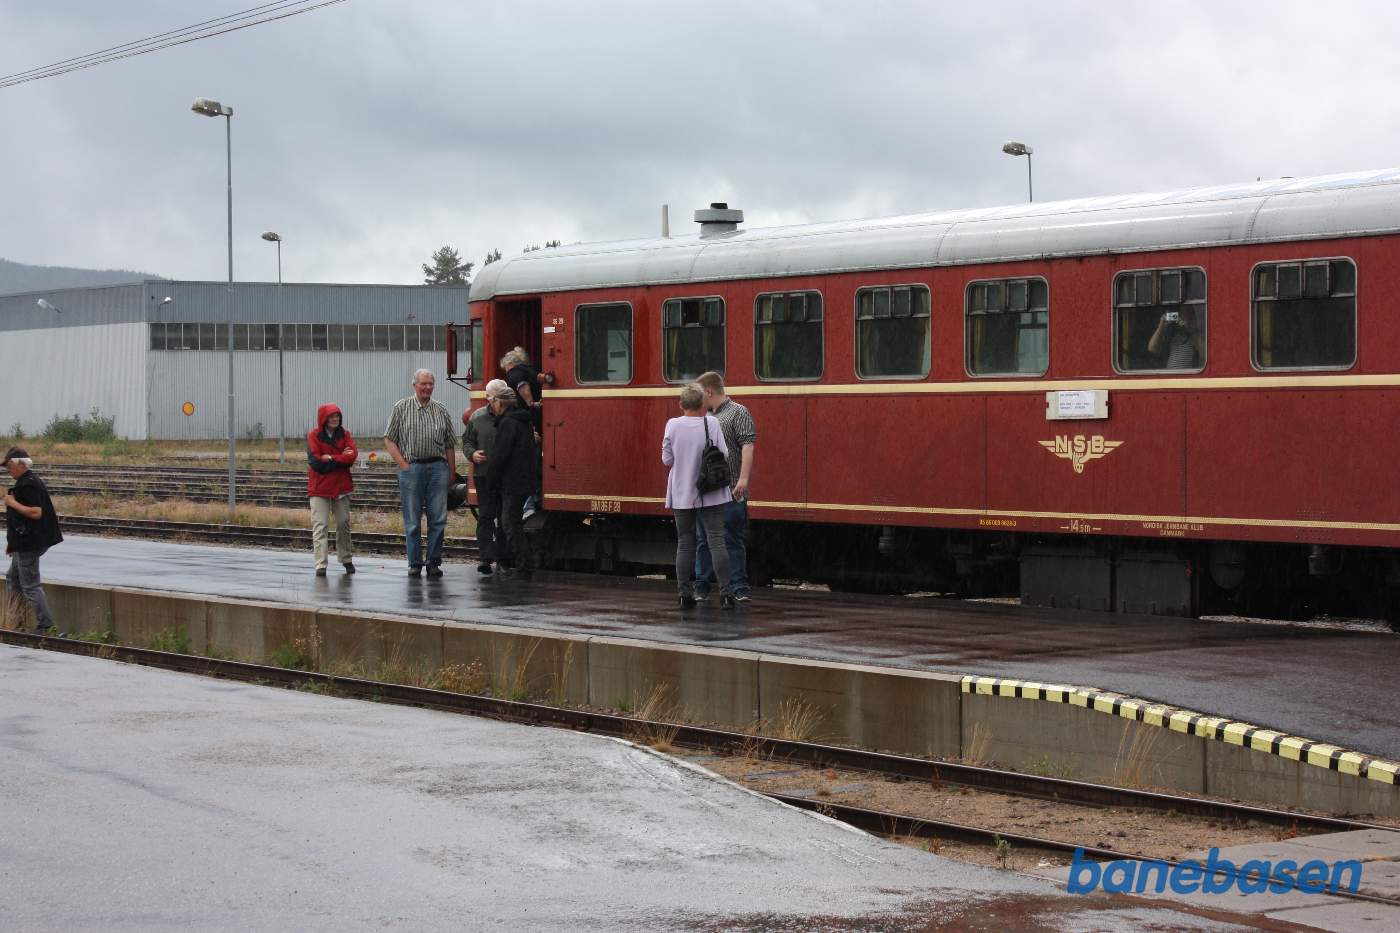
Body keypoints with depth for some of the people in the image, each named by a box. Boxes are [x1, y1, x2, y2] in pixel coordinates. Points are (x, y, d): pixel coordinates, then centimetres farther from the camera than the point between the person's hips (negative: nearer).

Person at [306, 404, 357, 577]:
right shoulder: (313, 436, -5)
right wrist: (341, 459, -11)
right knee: (320, 525, -8)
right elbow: (315, 462, -15)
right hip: (319, 488, -3)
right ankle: (320, 565, -10)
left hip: (341, 487, 4)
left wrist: (330, 458, -16)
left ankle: (346, 560, 27)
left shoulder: (344, 435, 5)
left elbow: (352, 455, -9)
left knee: (344, 524, 12)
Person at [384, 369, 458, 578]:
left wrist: (452, 472, 9)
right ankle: (414, 563, 8)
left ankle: (434, 562, 6)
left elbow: (449, 445, 14)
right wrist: (403, 464, -6)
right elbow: (389, 439, 2)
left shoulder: (441, 411, 11)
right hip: (411, 467, -2)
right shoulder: (401, 408, 3)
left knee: (438, 518, -1)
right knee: (412, 520, 2)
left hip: (437, 468, 2)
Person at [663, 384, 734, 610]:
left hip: (682, 495, 1)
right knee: (716, 541, 0)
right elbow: (723, 455, -7)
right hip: (711, 495, -1)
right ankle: (725, 591, -7)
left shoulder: (673, 425, -6)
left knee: (684, 544, 8)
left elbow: (667, 459, -2)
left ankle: (685, 593, 7)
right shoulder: (711, 423, -9)